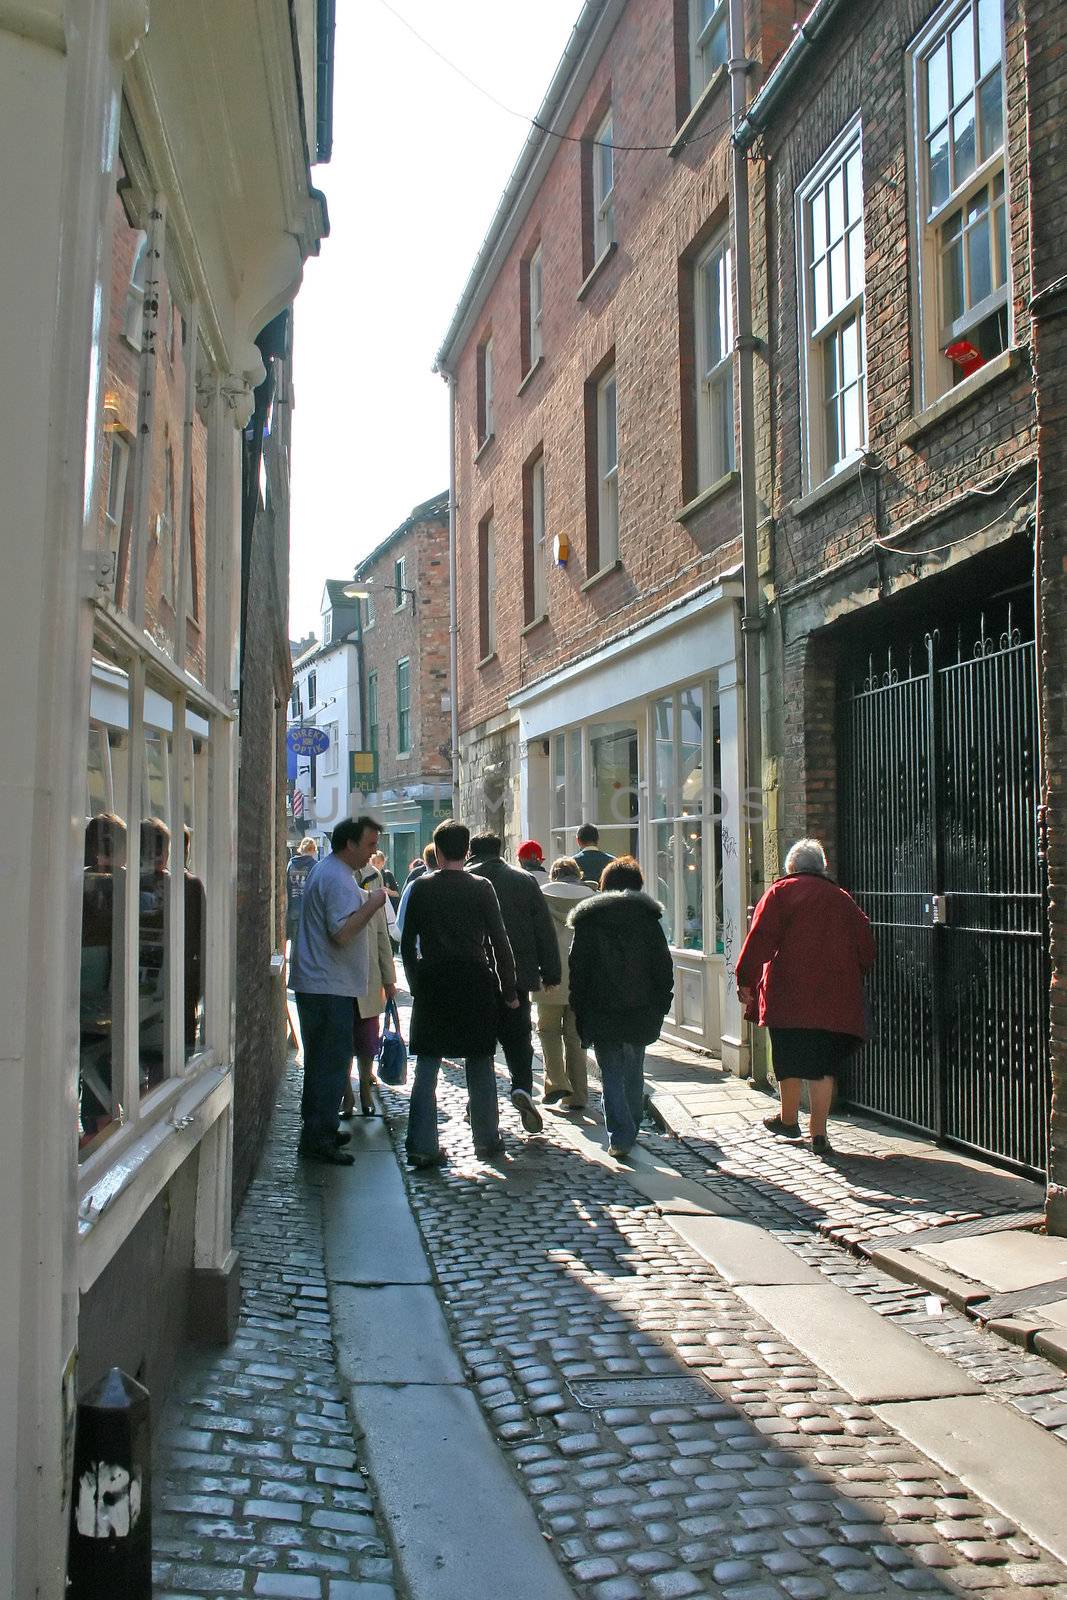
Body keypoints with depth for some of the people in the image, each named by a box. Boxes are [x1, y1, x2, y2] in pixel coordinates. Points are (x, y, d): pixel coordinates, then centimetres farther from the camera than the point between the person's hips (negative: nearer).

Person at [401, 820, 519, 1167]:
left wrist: (416, 984, 12)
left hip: (431, 984, 1)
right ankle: (487, 1141, 19)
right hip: (475, 982, -1)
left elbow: (407, 943, 3)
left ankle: (422, 1146, 1)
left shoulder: (420, 887, 0)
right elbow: (499, 942, -4)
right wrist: (508, 990, 4)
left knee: (426, 1067, 5)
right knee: (480, 1067, 11)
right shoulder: (481, 888, -3)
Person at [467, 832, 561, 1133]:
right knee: (518, 1036, 9)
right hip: (517, 975, 1)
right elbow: (545, 930, 3)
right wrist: (550, 972, 7)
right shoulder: (524, 880, 3)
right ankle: (522, 1086, -13)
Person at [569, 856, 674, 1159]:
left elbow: (578, 972, -2)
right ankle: (631, 1130, 26)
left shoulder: (588, 922, -1)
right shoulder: (648, 918, 3)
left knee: (612, 1076, 2)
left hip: (602, 1015, -2)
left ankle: (620, 1137, -6)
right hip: (641, 1013, 2)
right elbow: (664, 968, 3)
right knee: (634, 1074, 16)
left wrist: (580, 1015, 3)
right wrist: (660, 1008, 8)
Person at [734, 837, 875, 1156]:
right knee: (824, 1063, 5)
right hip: (834, 998, 3)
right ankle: (819, 1134, 2)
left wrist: (745, 980, -6)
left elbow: (760, 939, -9)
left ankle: (788, 1120, 28)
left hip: (788, 993, -3)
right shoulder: (842, 899, 12)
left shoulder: (781, 891, -1)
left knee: (789, 1059, 11)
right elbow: (866, 947, 13)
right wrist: (852, 979, 26)